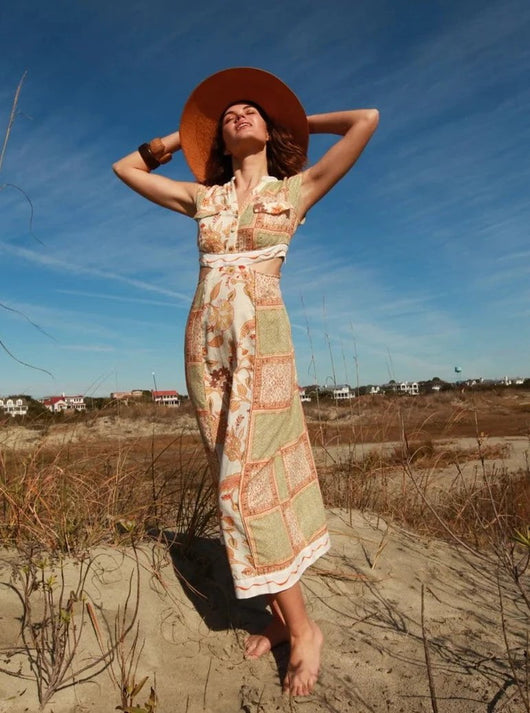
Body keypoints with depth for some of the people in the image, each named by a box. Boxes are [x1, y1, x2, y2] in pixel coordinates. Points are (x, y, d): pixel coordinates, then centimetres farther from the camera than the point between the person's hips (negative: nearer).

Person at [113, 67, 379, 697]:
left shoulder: (296, 189, 8)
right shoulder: (203, 197, 18)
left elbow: (367, 120, 5)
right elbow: (125, 168, 29)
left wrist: (299, 121, 19)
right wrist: (178, 138, 28)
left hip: (261, 337, -4)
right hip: (204, 341, 5)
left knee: (250, 479, -9)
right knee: (239, 477, 5)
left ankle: (302, 626, 9)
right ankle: (283, 616, 19)